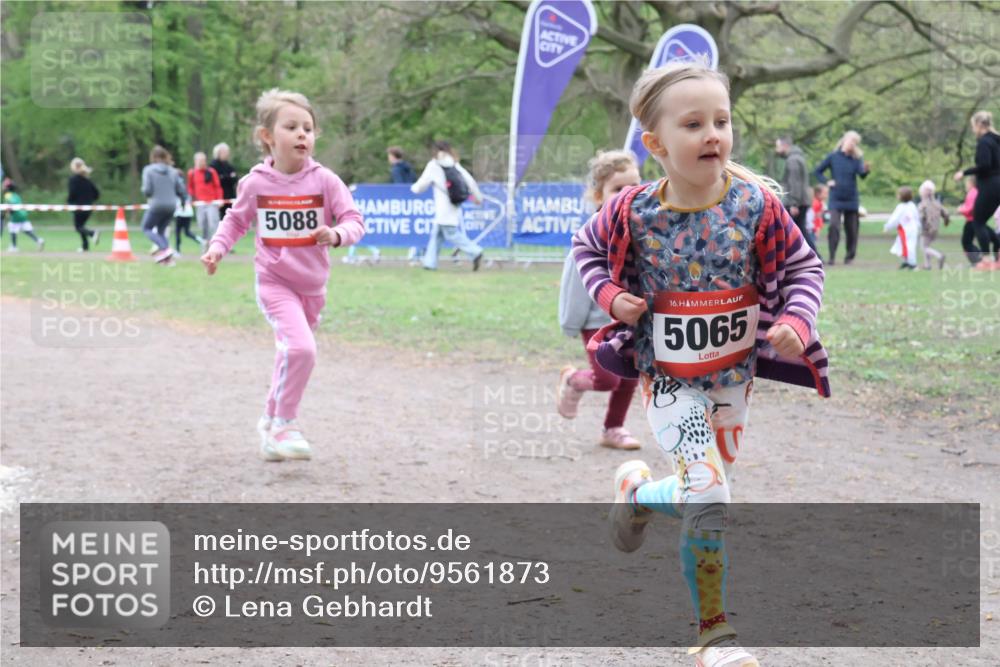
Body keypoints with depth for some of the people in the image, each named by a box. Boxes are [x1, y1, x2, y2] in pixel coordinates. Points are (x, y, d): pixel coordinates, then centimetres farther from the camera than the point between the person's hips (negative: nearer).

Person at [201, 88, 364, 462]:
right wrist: (218, 248, -4)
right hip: (274, 282, -3)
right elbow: (237, 220, 11)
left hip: (312, 285, 3)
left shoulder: (324, 181, -8)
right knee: (300, 348, -24)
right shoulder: (256, 183, -7)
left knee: (291, 355, 17)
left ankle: (271, 423, 38)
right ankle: (285, 425, -10)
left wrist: (337, 234, -29)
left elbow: (354, 221, -7)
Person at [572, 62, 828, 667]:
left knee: (708, 496, 18)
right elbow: (587, 245, 6)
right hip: (668, 381, -3)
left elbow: (804, 266, -3)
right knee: (708, 492, -21)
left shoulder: (756, 206, -15)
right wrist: (609, 294, -11)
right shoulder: (633, 213, -15)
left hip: (733, 376, 3)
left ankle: (639, 491, 51)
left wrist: (796, 323, -21)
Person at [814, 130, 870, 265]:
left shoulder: (856, 159, 1)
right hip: (836, 200, -2)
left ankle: (850, 256, 20)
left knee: (851, 230, 6)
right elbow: (817, 172, 7)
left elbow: (861, 173, -18)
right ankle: (832, 257, -11)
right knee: (834, 226, -17)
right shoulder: (833, 157, -1)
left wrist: (866, 170, -39)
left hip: (851, 200, 2)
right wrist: (827, 182, -8)